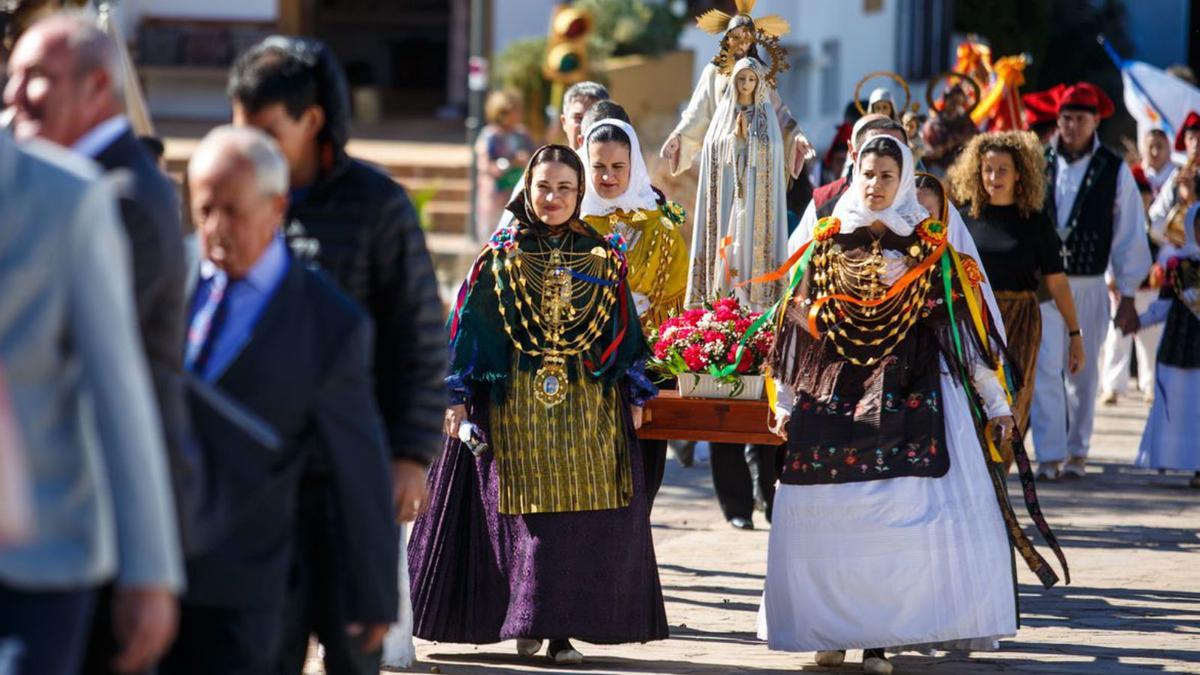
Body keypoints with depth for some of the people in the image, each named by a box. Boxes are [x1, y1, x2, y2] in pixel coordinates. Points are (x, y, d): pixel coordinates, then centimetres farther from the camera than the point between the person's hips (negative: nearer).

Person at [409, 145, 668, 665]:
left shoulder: (602, 257, 7)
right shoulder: (501, 256, 2)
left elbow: (624, 330, 11)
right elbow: (469, 327, 2)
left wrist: (634, 396, 9)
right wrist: (457, 398, -3)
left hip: (588, 406, 1)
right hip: (516, 404, -1)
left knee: (582, 518, -3)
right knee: (525, 516, -1)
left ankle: (563, 631, 1)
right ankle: (527, 622, 8)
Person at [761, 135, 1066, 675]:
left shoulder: (930, 249, 6)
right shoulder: (826, 245, 10)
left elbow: (965, 324, 5)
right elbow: (798, 326, 13)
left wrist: (994, 400, 4)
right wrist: (786, 403, 12)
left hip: (911, 394, -2)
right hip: (834, 395, 2)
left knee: (900, 519, -11)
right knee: (824, 520, -2)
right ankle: (832, 631, 8)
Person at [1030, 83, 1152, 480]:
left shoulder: (1114, 171, 0)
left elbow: (1130, 235, 3)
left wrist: (1127, 297, 1)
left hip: (1089, 286, 0)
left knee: (1083, 372, 9)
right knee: (1045, 368, -9)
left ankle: (1077, 452, 20)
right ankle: (1049, 455, -9)